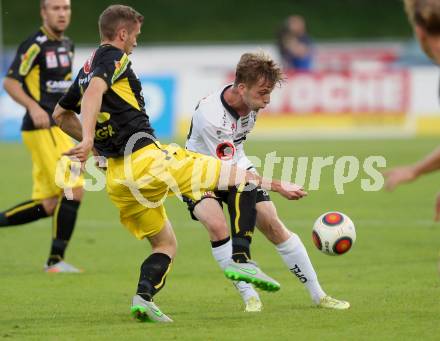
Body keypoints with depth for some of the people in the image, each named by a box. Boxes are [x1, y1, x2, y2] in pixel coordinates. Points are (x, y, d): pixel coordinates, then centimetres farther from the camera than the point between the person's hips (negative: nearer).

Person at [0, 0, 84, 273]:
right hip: (42, 129, -9)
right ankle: (56, 261, -7)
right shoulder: (35, 45, -11)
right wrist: (34, 107, -26)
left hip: (57, 128, 9)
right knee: (74, 190, -14)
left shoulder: (67, 45, 15)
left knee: (48, 205, 6)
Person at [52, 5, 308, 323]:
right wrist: (88, 139, -36)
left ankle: (143, 297, -4)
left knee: (165, 244, 20)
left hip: (117, 176, 9)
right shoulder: (114, 58, -5)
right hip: (148, 159, -9)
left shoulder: (86, 68, 19)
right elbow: (95, 90, -25)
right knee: (240, 175, 2)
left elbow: (61, 114, 31)